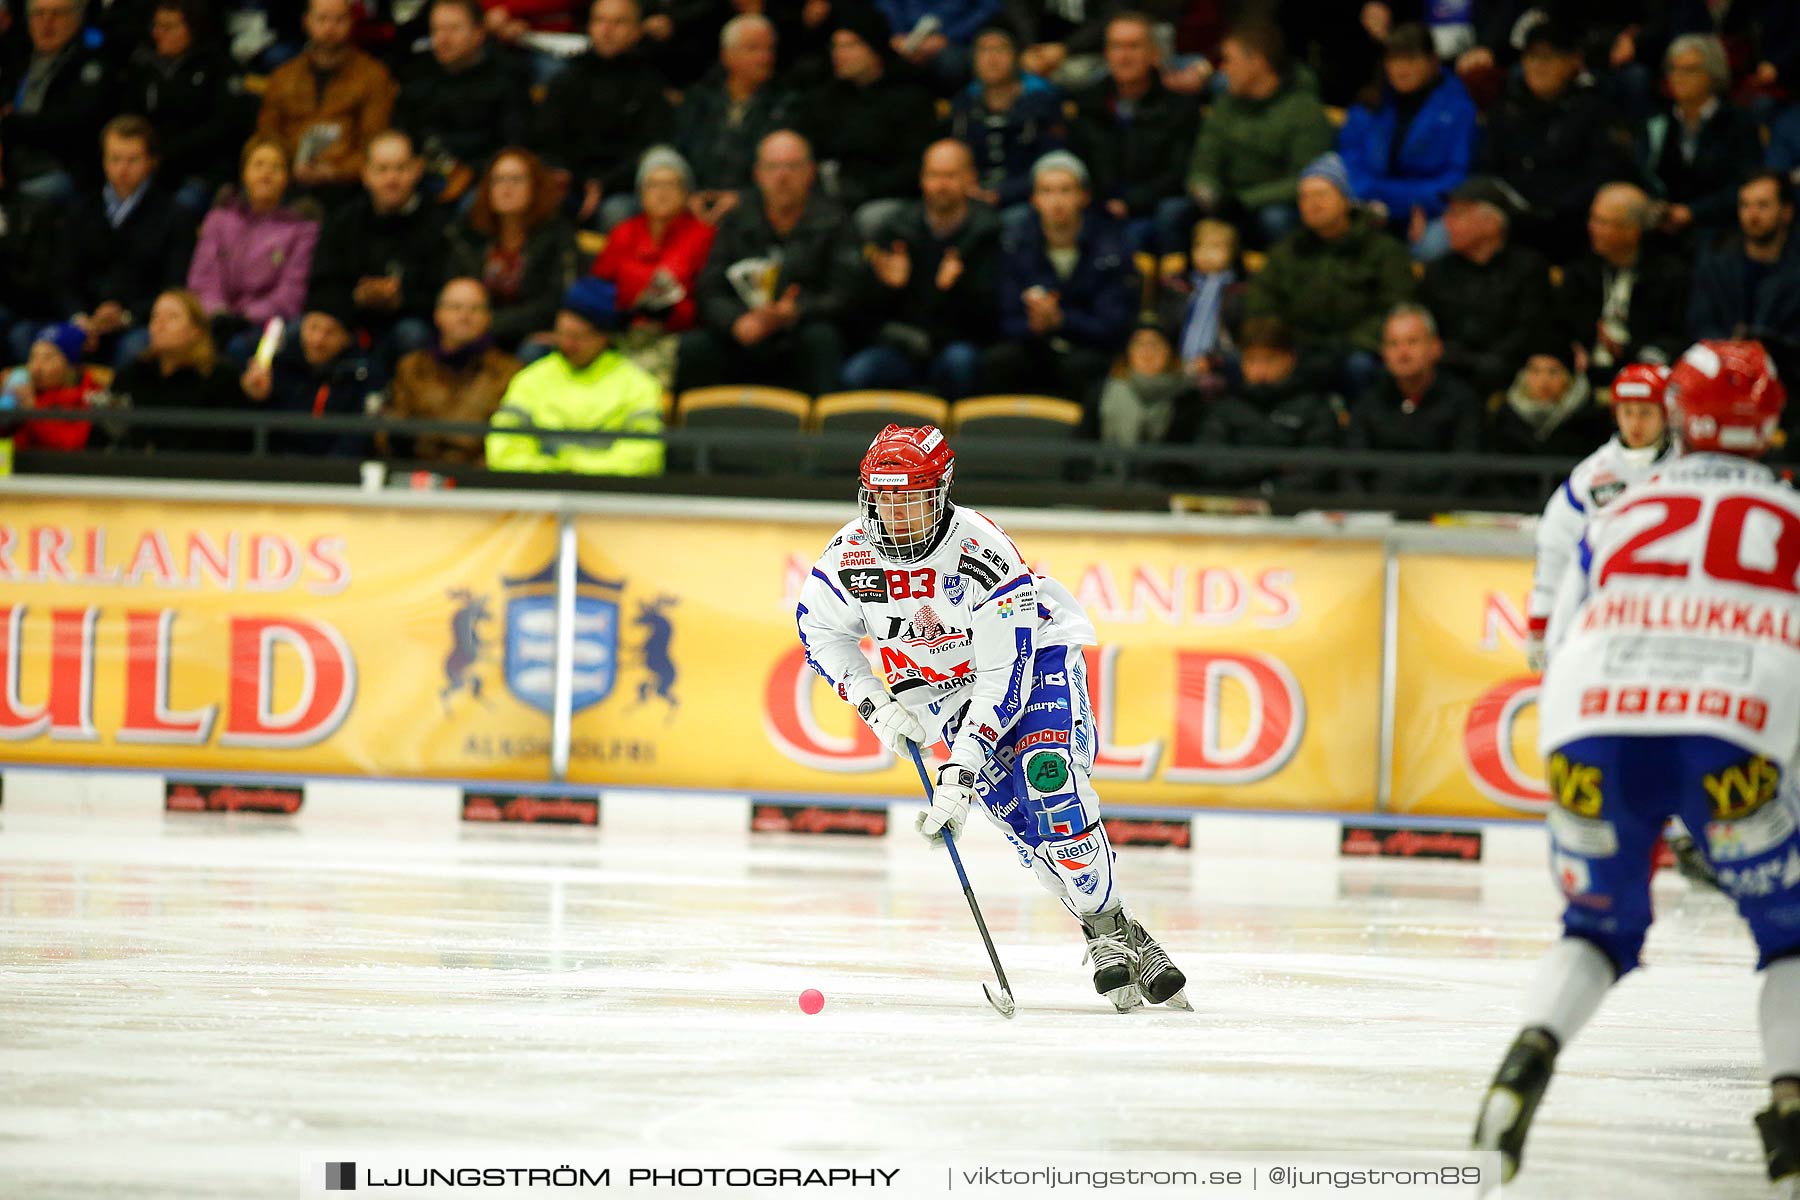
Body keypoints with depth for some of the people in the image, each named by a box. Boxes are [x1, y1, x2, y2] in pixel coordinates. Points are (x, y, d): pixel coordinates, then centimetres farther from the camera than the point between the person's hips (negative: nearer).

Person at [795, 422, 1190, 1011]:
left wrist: (959, 773, -38)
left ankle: (1113, 923, -15)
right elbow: (821, 630, 0)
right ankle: (1108, 940, -9)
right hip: (945, 684, 4)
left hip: (1034, 655, -4)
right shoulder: (851, 553, -19)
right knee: (1012, 809, -15)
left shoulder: (983, 554, -32)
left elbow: (1006, 678, -33)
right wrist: (877, 706, -12)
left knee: (1049, 785, -26)